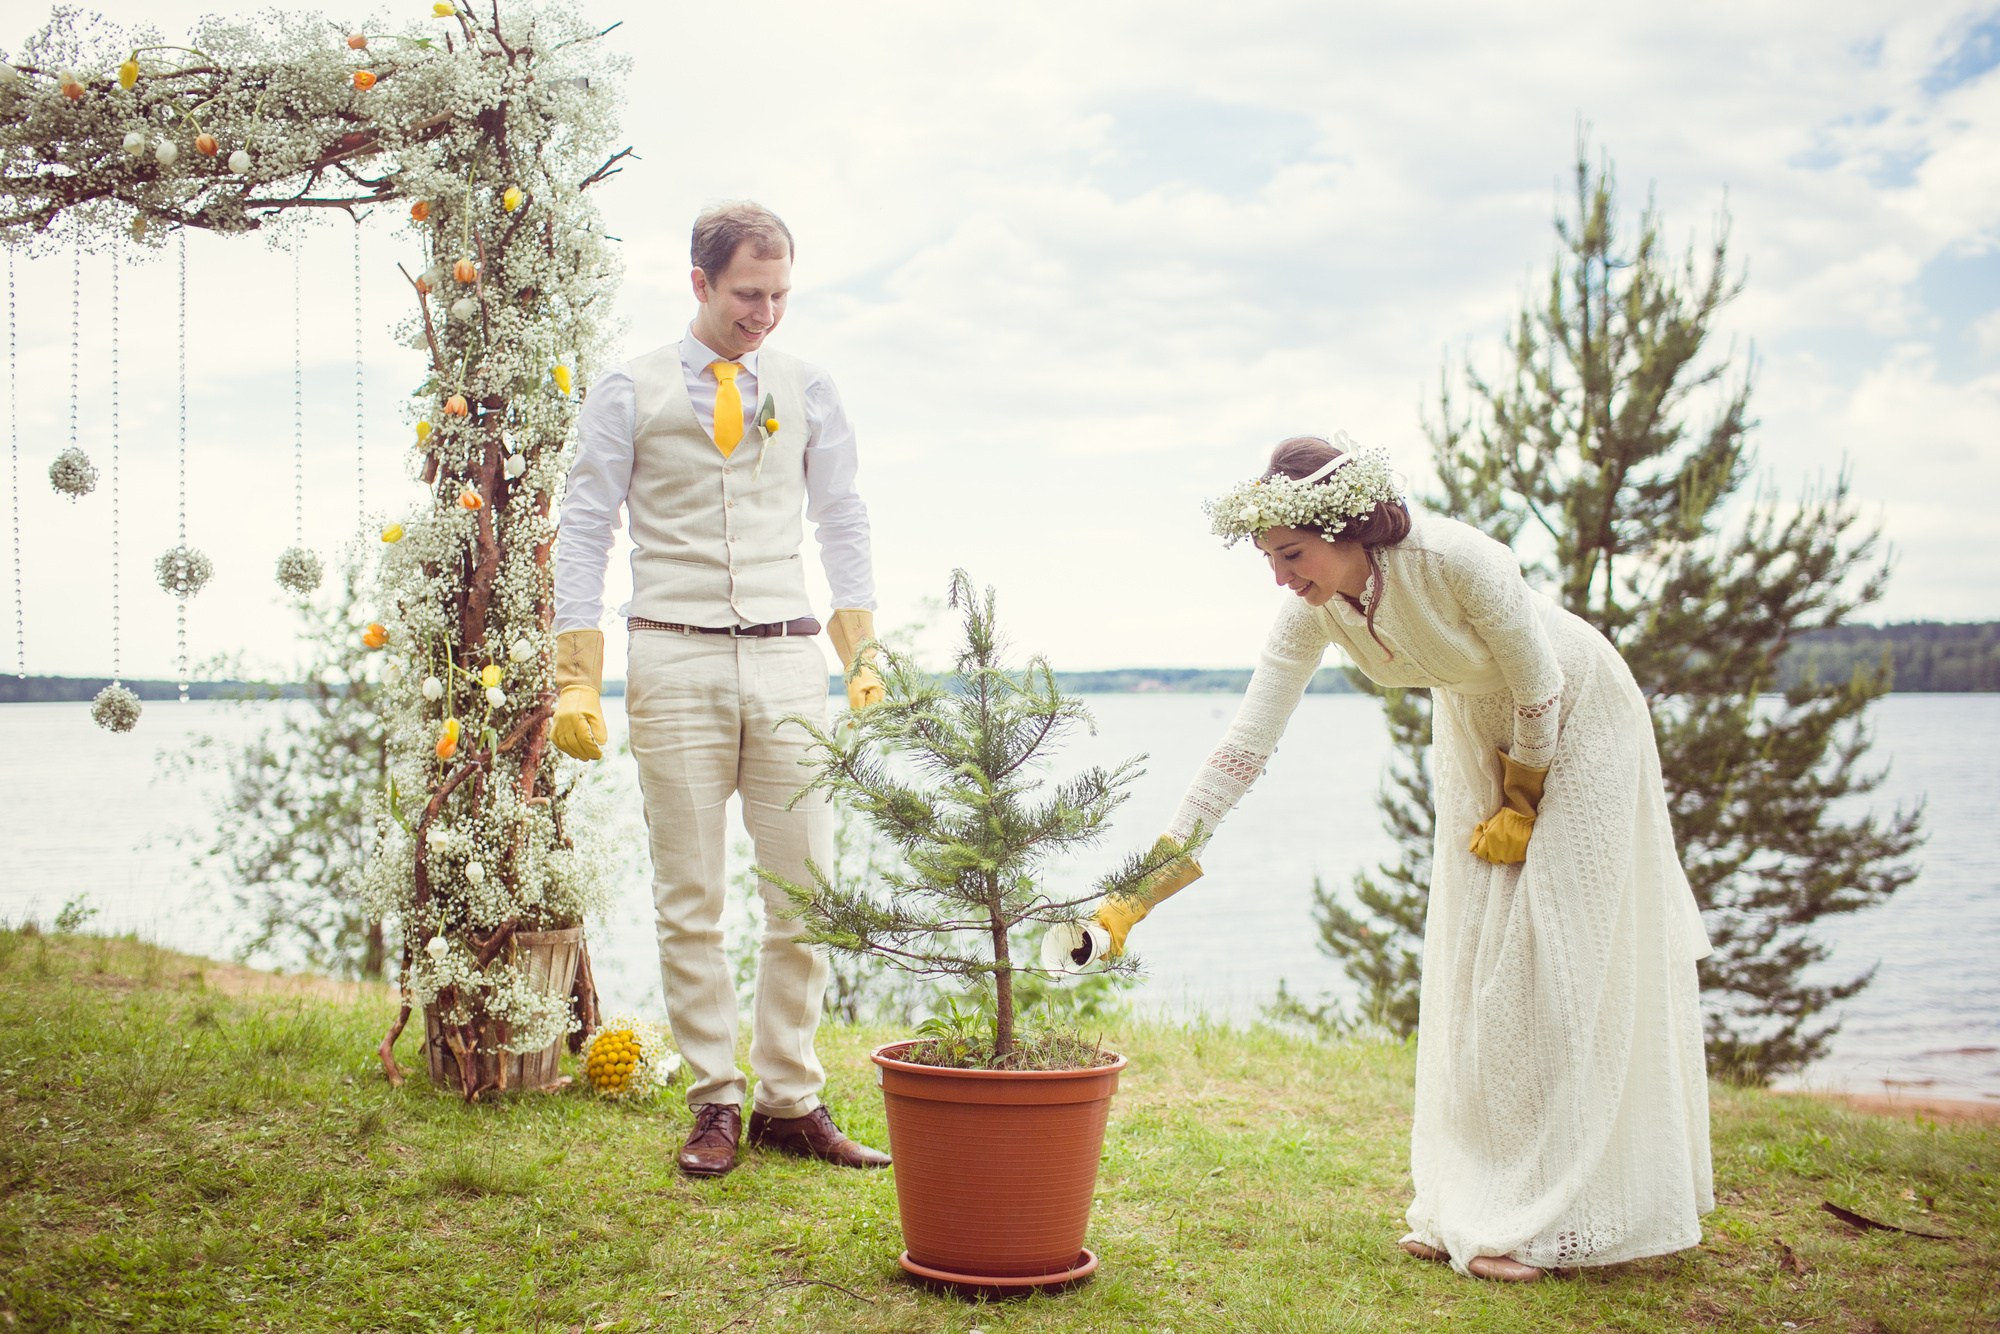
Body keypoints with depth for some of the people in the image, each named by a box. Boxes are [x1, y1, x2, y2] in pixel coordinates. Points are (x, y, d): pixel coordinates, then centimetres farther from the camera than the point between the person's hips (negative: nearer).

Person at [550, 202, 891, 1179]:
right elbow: (584, 535, 2)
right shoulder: (629, 394, 4)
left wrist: (864, 659, 2)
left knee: (805, 892, 1)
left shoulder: (806, 392, 11)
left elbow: (844, 527, 13)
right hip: (675, 658, -2)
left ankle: (790, 1101, 11)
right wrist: (576, 681, -6)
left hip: (786, 659, 2)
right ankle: (715, 1104, 10)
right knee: (690, 901, 1)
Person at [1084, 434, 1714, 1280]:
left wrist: (1522, 804, -9)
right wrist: (1139, 893, -25)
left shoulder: (1457, 561, -36)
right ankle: (1469, 1204, 12)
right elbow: (1243, 748, -20)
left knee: (1556, 960, -7)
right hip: (1476, 734, 5)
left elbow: (1539, 688, -22)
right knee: (1471, 960, 4)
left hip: (1576, 724, -5)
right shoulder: (1313, 612, -19)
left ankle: (1545, 1218, -1)